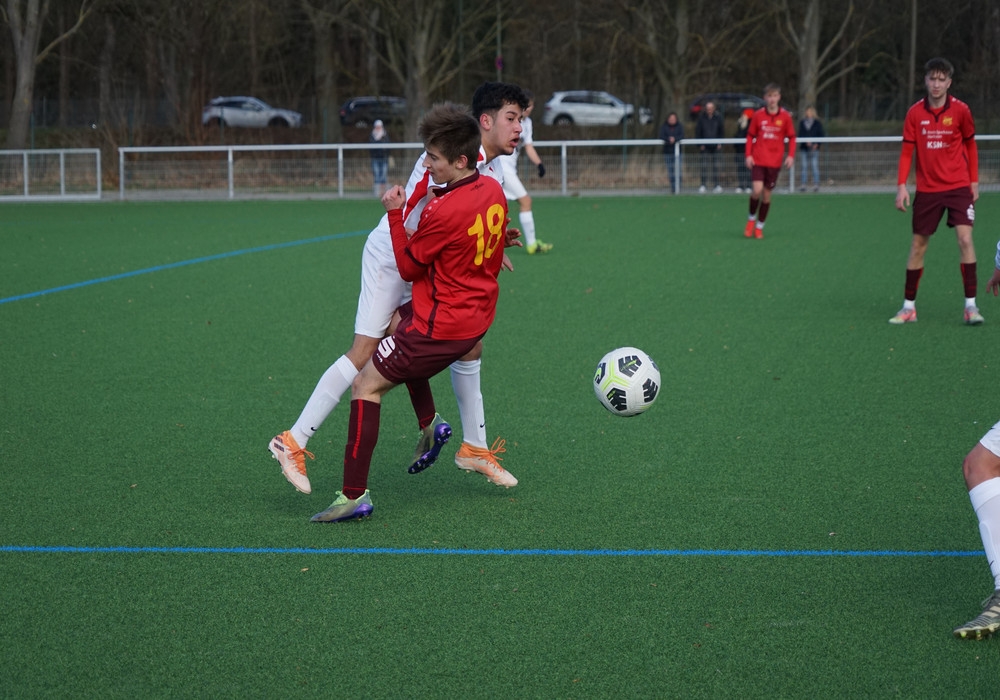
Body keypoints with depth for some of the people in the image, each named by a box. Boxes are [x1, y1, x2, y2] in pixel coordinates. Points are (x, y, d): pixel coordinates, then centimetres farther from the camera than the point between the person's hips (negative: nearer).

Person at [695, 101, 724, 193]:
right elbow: (698, 131, 2)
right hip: (705, 146, -1)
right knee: (704, 166, -4)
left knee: (715, 166, 2)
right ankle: (703, 184, -2)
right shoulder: (701, 117, 0)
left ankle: (716, 184, 5)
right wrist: (700, 144, -4)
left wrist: (720, 143, 0)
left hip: (715, 147, 1)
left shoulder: (718, 117, 4)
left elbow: (721, 131, 9)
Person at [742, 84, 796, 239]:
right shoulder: (758, 115, 0)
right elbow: (750, 136, 6)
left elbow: (791, 137, 6)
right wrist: (748, 155, -4)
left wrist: (791, 156, -6)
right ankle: (751, 218, 10)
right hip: (758, 160, -1)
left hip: (774, 162, 1)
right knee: (757, 190, -16)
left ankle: (759, 227, 17)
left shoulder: (785, 116, 0)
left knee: (767, 194, 4)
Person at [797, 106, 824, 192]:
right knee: (804, 166, 3)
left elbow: (821, 135, 2)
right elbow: (800, 135, 5)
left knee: (815, 166, -5)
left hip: (814, 148, -3)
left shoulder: (817, 123, 4)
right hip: (805, 148, 3)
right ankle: (804, 184, 6)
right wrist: (806, 141, -13)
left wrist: (817, 144, -11)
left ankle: (816, 184, -3)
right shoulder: (802, 123, 10)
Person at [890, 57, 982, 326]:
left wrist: (974, 181, 5)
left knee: (965, 238, -15)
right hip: (927, 190, 2)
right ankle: (909, 306, 16)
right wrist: (901, 185, -9)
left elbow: (970, 145, 7)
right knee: (917, 245, 6)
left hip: (958, 186, -2)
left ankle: (971, 305, -11)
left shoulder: (960, 110, -5)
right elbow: (907, 151, 1)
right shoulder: (915, 113, -2)